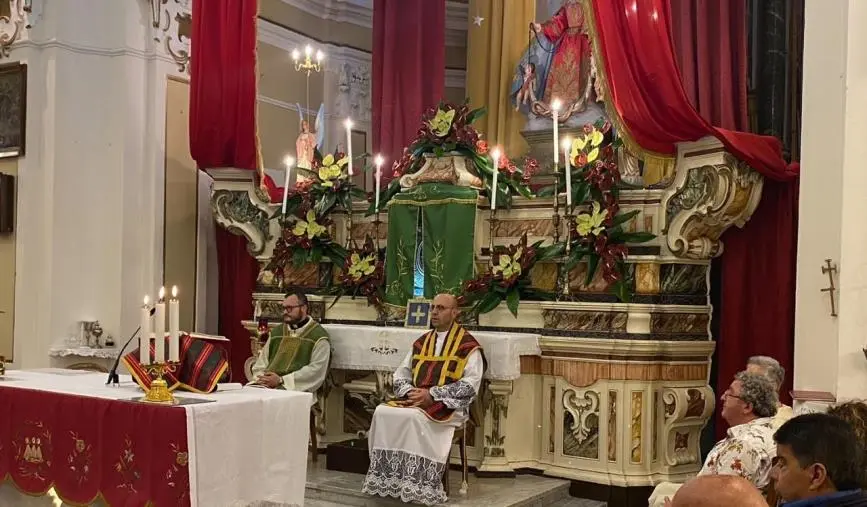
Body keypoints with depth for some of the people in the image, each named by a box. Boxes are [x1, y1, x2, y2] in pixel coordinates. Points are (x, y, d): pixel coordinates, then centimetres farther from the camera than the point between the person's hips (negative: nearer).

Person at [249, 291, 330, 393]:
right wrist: (261, 378, 1)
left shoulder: (319, 336, 1)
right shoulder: (276, 332, 22)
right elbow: (262, 361, 24)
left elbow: (316, 370, -9)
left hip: (296, 388, -6)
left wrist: (281, 380, -15)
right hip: (266, 386, 6)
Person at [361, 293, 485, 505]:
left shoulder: (468, 345, -3)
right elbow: (400, 376, 18)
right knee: (382, 413, -21)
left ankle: (415, 486, -28)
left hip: (449, 406, -6)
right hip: (415, 400, 6)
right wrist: (410, 392, -6)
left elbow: (470, 385, -12)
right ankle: (383, 478, -18)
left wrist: (432, 394, -18)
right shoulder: (421, 343, 17)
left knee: (414, 417, -35)